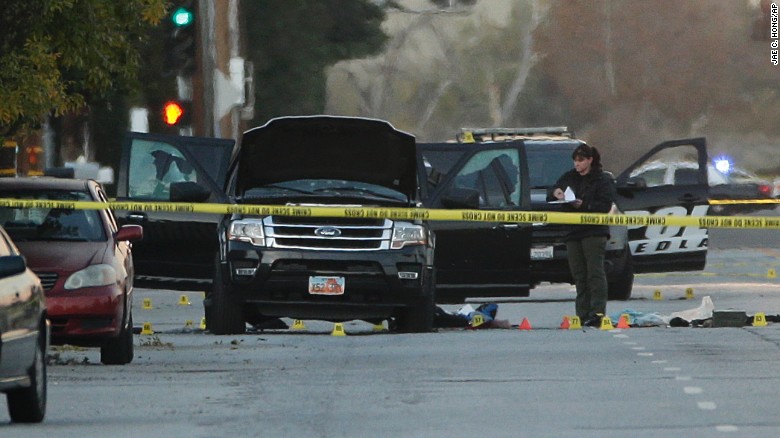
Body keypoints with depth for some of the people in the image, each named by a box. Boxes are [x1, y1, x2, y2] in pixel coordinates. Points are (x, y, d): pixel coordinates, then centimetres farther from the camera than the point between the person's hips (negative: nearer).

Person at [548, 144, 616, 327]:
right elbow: (550, 196, 15)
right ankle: (583, 314, 5)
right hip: (573, 233, 6)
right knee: (579, 275, 4)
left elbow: (605, 205, -8)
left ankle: (598, 312, -16)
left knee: (595, 272, -12)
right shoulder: (569, 178, 17)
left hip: (594, 232, -6)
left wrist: (584, 205, -20)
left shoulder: (602, 180, 1)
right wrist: (555, 193, -8)